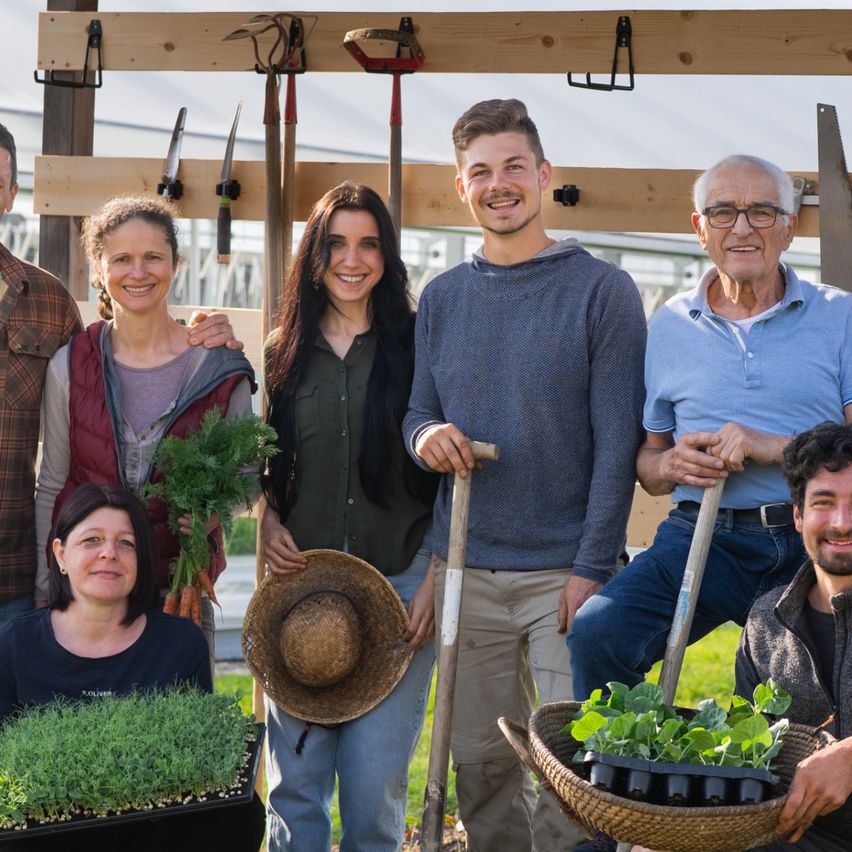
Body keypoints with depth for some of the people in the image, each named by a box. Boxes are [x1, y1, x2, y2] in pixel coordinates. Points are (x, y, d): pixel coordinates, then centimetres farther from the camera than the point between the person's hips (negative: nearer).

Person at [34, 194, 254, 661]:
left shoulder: (219, 369, -2)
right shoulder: (69, 367, 1)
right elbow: (51, 486, 8)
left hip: (180, 588, -1)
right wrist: (43, 591, 5)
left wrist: (213, 511, -14)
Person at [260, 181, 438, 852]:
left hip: (398, 579, -2)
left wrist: (435, 577, -6)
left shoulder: (414, 344, 2)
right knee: (296, 778, 4)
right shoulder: (284, 353, 11)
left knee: (376, 783, -3)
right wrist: (267, 522, -1)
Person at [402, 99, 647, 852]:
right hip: (465, 571, 4)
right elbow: (418, 412, 16)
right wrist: (425, 437, -9)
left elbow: (617, 443, -7)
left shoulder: (602, 290, -3)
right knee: (481, 762, 9)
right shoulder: (442, 297, 10)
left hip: (564, 572, -4)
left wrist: (592, 568, -13)